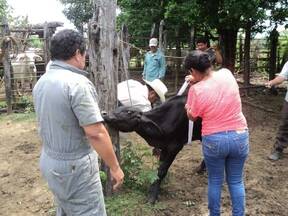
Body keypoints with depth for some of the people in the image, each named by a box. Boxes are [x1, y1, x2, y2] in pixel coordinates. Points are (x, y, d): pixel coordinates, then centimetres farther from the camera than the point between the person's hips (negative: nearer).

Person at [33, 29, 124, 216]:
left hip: (49, 161, 9)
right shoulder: (77, 83, -22)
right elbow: (96, 133, -25)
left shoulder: (41, 82, 5)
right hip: (75, 167, -8)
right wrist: (115, 167, -16)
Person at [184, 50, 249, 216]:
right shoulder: (226, 74, -6)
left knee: (215, 182, 17)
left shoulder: (196, 90, -17)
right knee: (236, 182, 17)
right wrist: (199, 81, 20)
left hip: (214, 140, -3)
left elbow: (192, 117, -1)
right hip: (240, 137, 3)